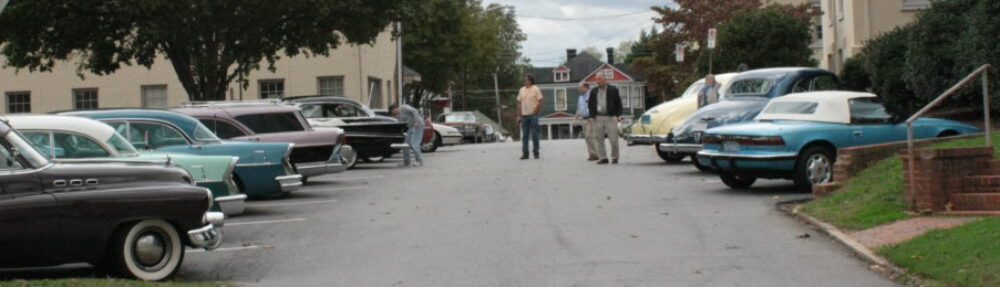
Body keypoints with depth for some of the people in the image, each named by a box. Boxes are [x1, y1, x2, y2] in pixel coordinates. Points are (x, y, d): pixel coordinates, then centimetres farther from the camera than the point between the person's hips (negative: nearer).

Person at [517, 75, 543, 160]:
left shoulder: (536, 89, -2)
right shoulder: (522, 90, 12)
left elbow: (540, 102, -5)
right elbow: (519, 102, 14)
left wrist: (535, 111, -12)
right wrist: (519, 115, 8)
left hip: (533, 115, -4)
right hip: (524, 115, 4)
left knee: (534, 135, -1)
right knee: (524, 136, 4)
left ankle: (536, 153, 5)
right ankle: (525, 153, 8)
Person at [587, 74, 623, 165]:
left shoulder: (613, 90, 5)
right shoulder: (593, 91, 12)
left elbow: (619, 104, 5)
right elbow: (590, 104, 15)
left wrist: (618, 115, -5)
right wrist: (592, 115, 3)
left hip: (611, 117, -3)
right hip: (598, 118, 3)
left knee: (613, 139, -4)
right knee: (599, 139, 0)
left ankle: (614, 157, 7)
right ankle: (603, 158, 6)